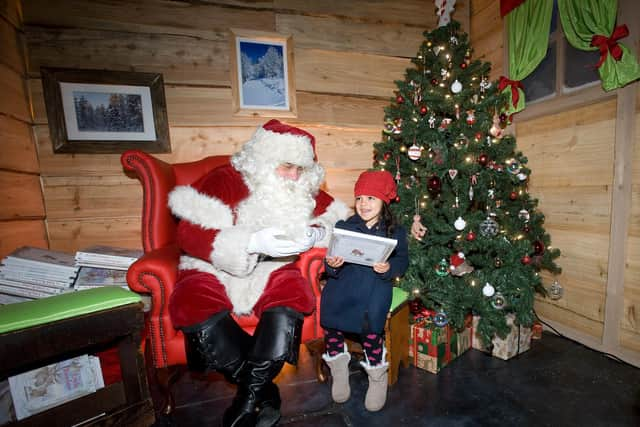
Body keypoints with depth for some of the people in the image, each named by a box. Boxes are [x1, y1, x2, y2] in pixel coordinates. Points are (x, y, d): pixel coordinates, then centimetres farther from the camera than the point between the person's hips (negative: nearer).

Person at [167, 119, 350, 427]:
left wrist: (317, 234, -14)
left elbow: (337, 218, 10)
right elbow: (190, 233, -16)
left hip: (269, 271, 2)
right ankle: (265, 393, -9)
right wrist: (254, 242, -28)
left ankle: (249, 398, -8)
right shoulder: (225, 180, -8)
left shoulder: (304, 191, 5)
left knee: (292, 298, -28)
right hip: (215, 271, -1)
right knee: (194, 308, -29)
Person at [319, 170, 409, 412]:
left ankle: (377, 373, 3)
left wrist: (389, 268, -14)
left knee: (368, 319, -28)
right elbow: (333, 261, 9)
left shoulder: (395, 231, 12)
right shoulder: (343, 226, 14)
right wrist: (332, 265, -13)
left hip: (376, 281, -1)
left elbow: (402, 261, 6)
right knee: (330, 307, -27)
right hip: (344, 277, 2)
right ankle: (338, 364, 2)